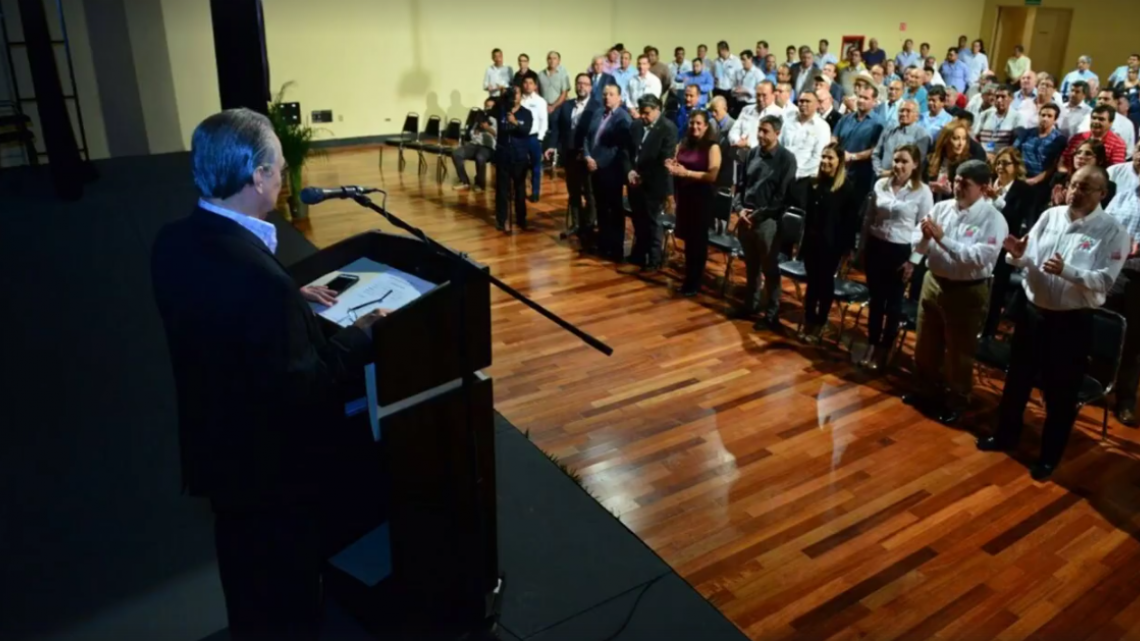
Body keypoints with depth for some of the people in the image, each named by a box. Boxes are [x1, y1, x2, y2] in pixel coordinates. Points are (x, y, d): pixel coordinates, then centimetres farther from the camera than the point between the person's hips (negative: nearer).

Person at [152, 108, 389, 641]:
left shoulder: (174, 241, -9)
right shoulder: (258, 275, -36)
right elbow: (300, 387, -29)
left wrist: (292, 298, 7)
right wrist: (359, 336, -17)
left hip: (217, 444, 8)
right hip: (274, 461, -8)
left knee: (245, 567, 32)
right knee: (287, 586, 18)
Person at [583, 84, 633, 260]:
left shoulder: (624, 118, -9)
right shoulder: (598, 113, 12)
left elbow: (622, 147, -15)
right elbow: (587, 136, 11)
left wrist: (599, 162, -15)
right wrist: (587, 157, -6)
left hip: (611, 170, -6)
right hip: (595, 168, 6)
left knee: (615, 210, 4)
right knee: (601, 208, 15)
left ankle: (616, 249, 13)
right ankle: (603, 244, 27)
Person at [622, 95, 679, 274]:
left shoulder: (668, 128, -10)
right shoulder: (636, 125, 9)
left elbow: (665, 160, -15)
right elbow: (626, 151, 11)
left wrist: (643, 176, -18)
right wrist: (629, 171, -6)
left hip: (653, 185, -6)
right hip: (635, 183, 6)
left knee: (652, 225, 6)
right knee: (638, 224, 15)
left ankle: (653, 263, 19)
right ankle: (637, 260, 26)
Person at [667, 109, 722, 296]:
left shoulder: (712, 147, -8)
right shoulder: (683, 144, 9)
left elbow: (712, 175, -17)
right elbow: (675, 166, 18)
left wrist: (686, 172, -21)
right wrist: (671, 167, -6)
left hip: (702, 198, -5)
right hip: (684, 195, 5)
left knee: (698, 240, 4)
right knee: (687, 238, 11)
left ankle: (694, 283, 15)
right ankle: (688, 278, 25)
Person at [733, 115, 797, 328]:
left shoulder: (786, 159, -6)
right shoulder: (752, 153, 7)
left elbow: (782, 195, -9)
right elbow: (740, 184, 12)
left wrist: (758, 215, -12)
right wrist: (739, 208, -5)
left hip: (767, 221, -5)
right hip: (745, 218, 5)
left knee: (770, 269, 3)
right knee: (751, 266, 17)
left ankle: (771, 314, 13)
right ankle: (750, 304, 31)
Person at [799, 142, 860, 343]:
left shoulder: (847, 187, -9)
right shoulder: (815, 182, 7)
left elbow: (851, 220, -10)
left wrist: (847, 247, -13)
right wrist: (803, 239, 8)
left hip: (832, 244, -4)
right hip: (812, 240, 5)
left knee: (825, 283, 7)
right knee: (812, 282, 12)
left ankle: (818, 325, 19)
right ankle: (808, 323, 23)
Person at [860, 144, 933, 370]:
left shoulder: (923, 192, -8)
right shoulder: (881, 185, 3)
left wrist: (913, 260, -9)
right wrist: (863, 249, 10)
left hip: (901, 251, -3)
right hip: (876, 247, 3)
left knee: (893, 302, 9)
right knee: (876, 299, 12)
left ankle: (884, 350, 22)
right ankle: (871, 346, 25)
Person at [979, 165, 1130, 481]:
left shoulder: (1112, 231, -11)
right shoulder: (1050, 216, 2)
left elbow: (1104, 280, -18)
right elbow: (1030, 259, 5)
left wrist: (1067, 271, -31)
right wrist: (1019, 254, -17)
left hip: (1072, 321, -4)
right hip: (1033, 310, 4)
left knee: (1060, 392, 8)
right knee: (1017, 379, 18)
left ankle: (1050, 455, 27)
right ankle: (1006, 435, 37)